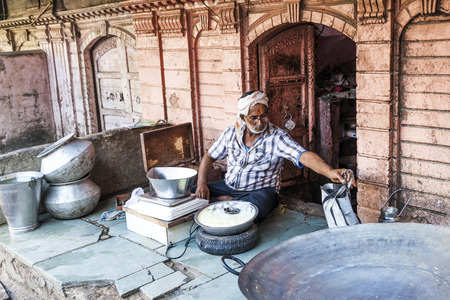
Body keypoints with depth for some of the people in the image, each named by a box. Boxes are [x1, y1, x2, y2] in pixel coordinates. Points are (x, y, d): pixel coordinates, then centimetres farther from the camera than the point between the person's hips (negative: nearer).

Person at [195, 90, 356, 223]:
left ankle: (229, 202, -11)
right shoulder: (231, 133, 2)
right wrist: (201, 183, -7)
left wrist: (330, 172, -46)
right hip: (228, 186, 4)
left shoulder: (277, 137, -13)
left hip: (261, 190, -4)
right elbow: (209, 157, 11)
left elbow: (304, 156, -27)